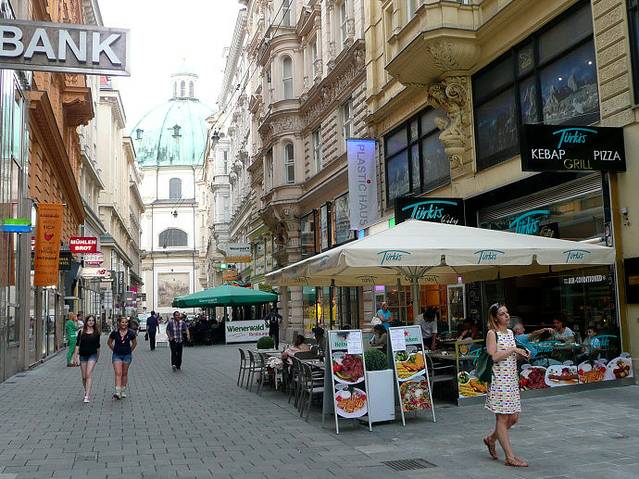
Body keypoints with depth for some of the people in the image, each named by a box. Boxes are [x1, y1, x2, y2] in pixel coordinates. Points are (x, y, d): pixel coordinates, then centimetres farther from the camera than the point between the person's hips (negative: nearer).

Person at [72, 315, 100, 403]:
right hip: (83, 355, 2)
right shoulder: (81, 332, 1)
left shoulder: (96, 332, 3)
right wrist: (75, 355, -6)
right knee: (84, 376, 8)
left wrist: (98, 356, 18)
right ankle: (86, 391, 30)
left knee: (89, 374, -15)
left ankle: (87, 396, -18)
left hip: (92, 355, -1)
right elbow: (77, 344, 0)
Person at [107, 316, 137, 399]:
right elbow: (109, 343, 10)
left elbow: (134, 343, 12)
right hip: (117, 355, -1)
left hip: (127, 355, 1)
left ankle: (123, 391, 22)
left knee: (124, 373, 10)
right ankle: (117, 392, -17)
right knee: (118, 373, -10)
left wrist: (130, 351, 9)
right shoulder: (115, 333, -7)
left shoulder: (131, 333, -5)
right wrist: (114, 350, 7)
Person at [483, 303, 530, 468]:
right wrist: (512, 350, -17)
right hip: (499, 380, -8)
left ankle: (491, 439, 31)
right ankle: (510, 457, 2)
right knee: (502, 418, -1)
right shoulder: (492, 334, -8)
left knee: (514, 417, 11)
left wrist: (521, 355, 5)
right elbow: (494, 357, -19)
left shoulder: (510, 332, 14)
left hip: (512, 379, 8)